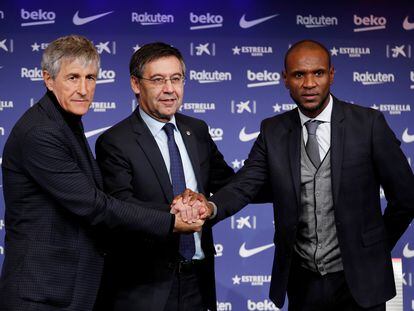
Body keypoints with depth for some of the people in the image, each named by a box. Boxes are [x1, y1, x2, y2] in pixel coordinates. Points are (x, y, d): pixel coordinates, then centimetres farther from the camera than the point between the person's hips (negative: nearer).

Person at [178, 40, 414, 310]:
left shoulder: (368, 123, -7)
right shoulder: (273, 131, 1)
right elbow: (244, 186, -9)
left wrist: (377, 248, 6)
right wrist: (210, 207, -28)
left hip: (357, 279, -2)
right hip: (302, 281, 2)